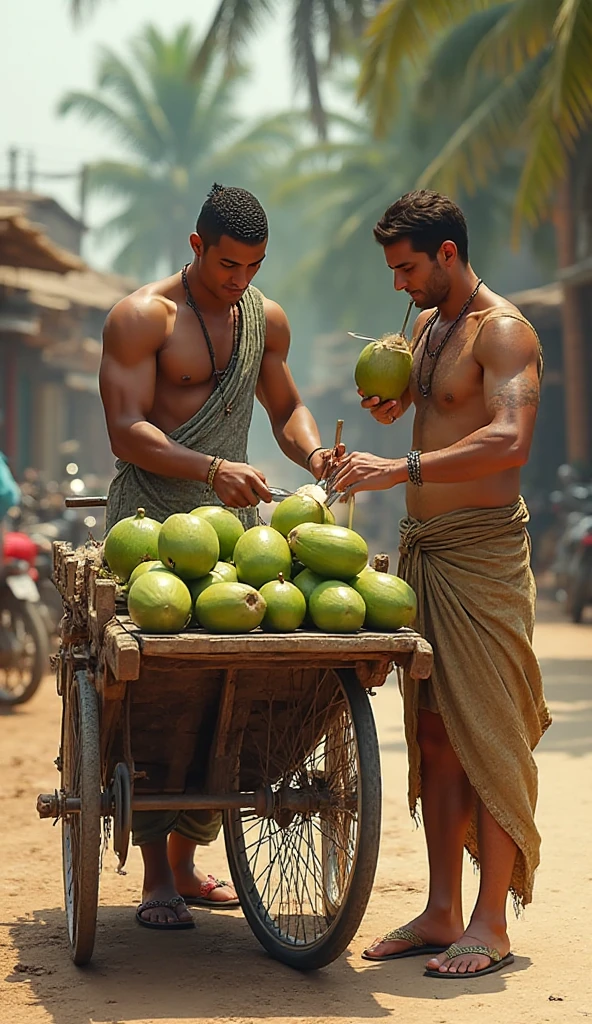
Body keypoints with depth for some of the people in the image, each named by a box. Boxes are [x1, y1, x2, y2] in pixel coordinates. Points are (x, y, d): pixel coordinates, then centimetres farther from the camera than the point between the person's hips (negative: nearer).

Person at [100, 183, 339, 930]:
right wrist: (211, 468, -27)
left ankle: (186, 859, 13)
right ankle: (156, 878, -4)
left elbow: (285, 406, 27)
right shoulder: (142, 317, -5)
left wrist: (313, 453, 5)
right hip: (151, 521, -5)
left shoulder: (266, 320, 15)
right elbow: (125, 431, -13)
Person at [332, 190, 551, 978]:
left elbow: (509, 441, -26)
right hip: (422, 544, 8)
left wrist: (400, 470, -31)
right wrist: (390, 408, 8)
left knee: (488, 737, -6)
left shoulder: (503, 330, -11)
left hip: (482, 547, -8)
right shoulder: (425, 326, 16)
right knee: (433, 733, 7)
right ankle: (441, 913, 12)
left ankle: (491, 925, -2)